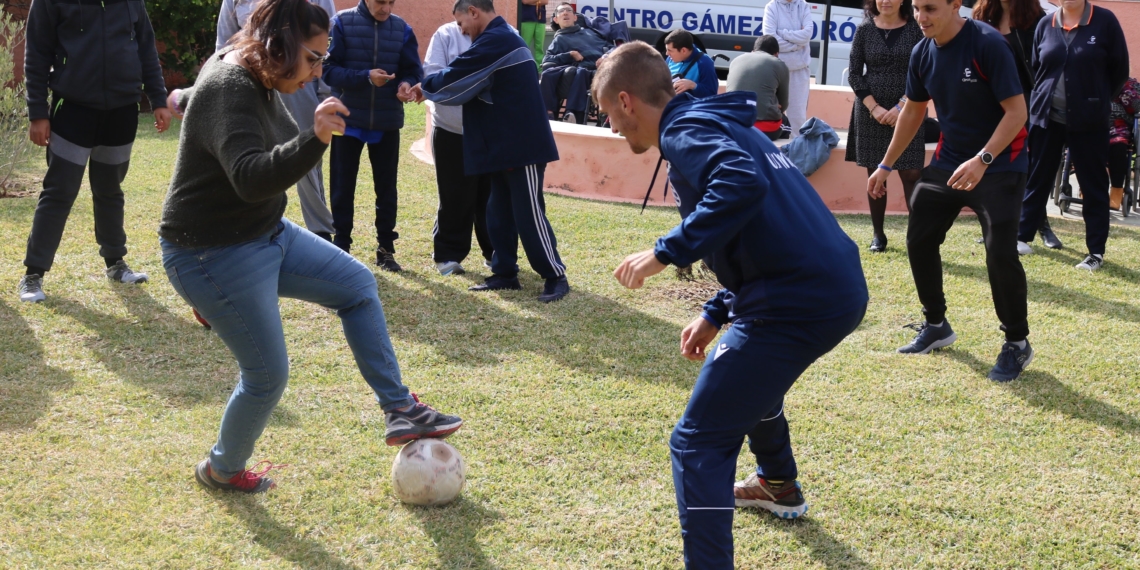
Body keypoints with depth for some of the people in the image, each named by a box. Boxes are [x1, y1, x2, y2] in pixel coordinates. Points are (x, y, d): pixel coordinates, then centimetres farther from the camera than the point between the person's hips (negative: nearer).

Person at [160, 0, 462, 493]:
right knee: (268, 375, 0)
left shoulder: (255, 78, 2)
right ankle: (222, 470, 27)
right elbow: (251, 179, -45)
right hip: (212, 257, -11)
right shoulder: (230, 92, -29)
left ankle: (400, 411, 14)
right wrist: (313, 139, -58)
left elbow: (197, 96, 25)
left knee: (357, 285, 12)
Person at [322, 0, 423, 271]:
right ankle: (341, 246, 18)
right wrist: (366, 77, -26)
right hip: (348, 119, -2)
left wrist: (407, 84, -20)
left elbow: (414, 70, 3)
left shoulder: (402, 29, 1)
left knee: (386, 186, 10)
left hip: (387, 122, 2)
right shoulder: (341, 23, -7)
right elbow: (329, 69, -12)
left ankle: (386, 248, 20)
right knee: (343, 185, 6)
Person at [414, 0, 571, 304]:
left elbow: (455, 78, -14)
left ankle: (556, 277, 0)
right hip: (506, 144, 11)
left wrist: (425, 87, 4)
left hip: (522, 145, -11)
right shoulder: (502, 37, 17)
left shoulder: (495, 41, -17)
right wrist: (432, 86, 7)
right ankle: (505, 273, 20)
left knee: (529, 214, -6)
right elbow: (470, 81, 18)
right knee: (499, 213, 13)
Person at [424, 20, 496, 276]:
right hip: (453, 130, -2)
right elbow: (432, 75, -9)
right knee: (456, 197, 4)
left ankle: (495, 252, 23)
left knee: (493, 194, 10)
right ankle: (448, 254, 16)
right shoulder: (446, 35, -1)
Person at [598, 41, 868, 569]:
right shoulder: (723, 125, 22)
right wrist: (716, 313, 24)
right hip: (841, 290, 10)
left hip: (797, 304, -10)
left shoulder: (685, 131, -7)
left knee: (697, 444, -7)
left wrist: (667, 252, -23)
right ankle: (778, 485, 59)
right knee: (753, 377, 39)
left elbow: (743, 183, -29)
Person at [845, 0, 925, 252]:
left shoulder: (916, 29, -1)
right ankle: (878, 234, 16)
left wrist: (901, 106, -12)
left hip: (908, 113, -2)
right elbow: (854, 75, 2)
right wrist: (874, 108, -8)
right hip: (870, 113, 2)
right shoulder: (864, 30, 3)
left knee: (912, 174, -8)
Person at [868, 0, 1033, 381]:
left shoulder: (989, 45, -22)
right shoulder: (922, 53, -1)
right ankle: (936, 326, 29)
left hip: (1000, 167, -7)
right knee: (919, 239, 9)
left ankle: (1017, 344, 3)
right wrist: (886, 165, 18)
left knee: (1000, 254, -15)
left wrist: (982, 160, -33)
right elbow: (913, 112, 14)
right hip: (948, 162, 7)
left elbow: (1016, 111, -22)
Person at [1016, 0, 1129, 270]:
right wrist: (1044, 100, 11)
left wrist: (1099, 101, 3)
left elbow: (1119, 69, 0)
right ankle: (1023, 237, 23)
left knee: (1093, 185, 4)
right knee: (1037, 179, 11)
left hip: (1088, 121, -3)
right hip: (1046, 117, 3)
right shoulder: (1045, 25, 4)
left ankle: (1096, 252, 10)